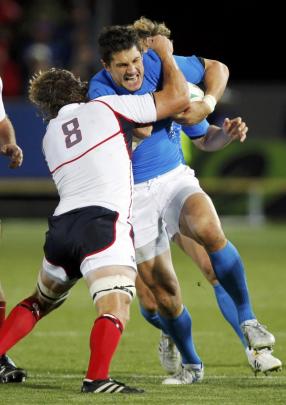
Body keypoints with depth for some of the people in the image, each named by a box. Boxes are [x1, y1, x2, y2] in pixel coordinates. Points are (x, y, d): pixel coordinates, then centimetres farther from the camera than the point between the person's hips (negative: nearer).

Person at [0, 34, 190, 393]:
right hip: (103, 221, -6)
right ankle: (96, 377, -39)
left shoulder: (50, 136, 26)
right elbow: (178, 97, 9)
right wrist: (164, 53, 24)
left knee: (41, 301, 28)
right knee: (115, 306, -19)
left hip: (61, 225, 6)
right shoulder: (106, 108, 10)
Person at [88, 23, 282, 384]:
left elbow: (216, 68, 8)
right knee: (162, 290, -2)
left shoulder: (157, 66, -4)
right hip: (133, 194, 0)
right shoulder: (99, 90, -7)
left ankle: (248, 321, -21)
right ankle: (191, 365, 20)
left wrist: (207, 105, -8)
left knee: (210, 231, -33)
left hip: (175, 178, 0)